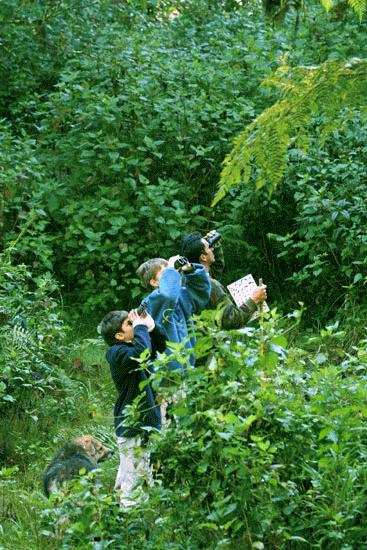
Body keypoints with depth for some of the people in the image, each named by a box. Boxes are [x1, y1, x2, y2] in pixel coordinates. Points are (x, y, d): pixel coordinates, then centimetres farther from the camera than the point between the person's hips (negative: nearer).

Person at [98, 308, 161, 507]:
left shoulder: (131, 348, 12)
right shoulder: (117, 353, -18)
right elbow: (142, 353, -38)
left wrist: (150, 327, 8)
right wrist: (141, 327, -23)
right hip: (132, 426, -10)